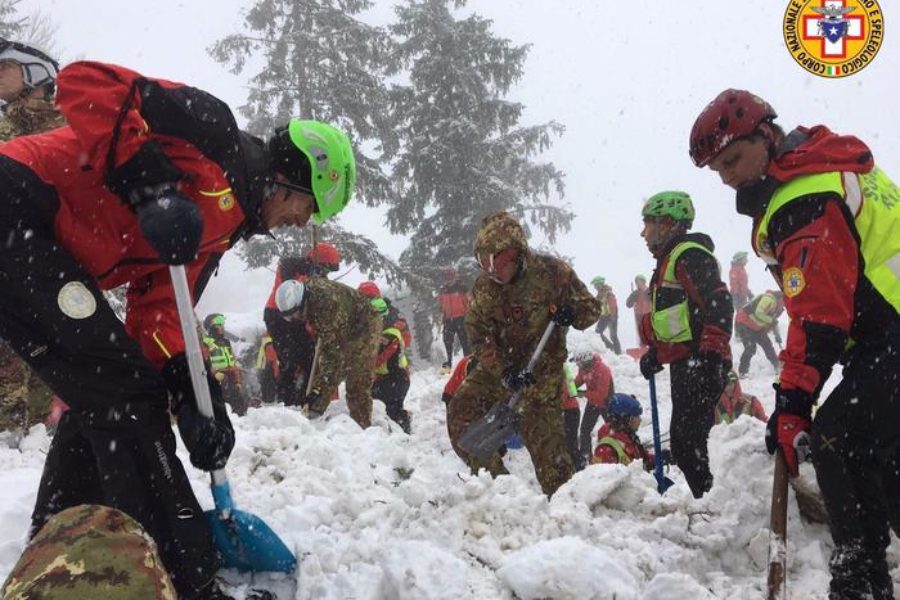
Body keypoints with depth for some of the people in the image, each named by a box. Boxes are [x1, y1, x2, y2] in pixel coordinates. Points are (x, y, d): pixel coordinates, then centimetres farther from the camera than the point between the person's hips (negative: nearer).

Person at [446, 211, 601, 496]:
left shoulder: (552, 272, -13)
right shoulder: (484, 286, -5)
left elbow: (591, 308, -2)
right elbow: (480, 337, -9)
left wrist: (571, 314, -26)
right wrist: (504, 371, -25)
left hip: (541, 369, -4)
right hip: (498, 367, 4)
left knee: (542, 435, -13)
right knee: (460, 414, -3)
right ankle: (494, 480, 11)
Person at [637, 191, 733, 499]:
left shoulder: (690, 255, -11)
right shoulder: (669, 260, 22)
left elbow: (718, 305, -22)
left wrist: (711, 354, -26)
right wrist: (655, 353, 25)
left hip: (701, 364, -11)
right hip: (684, 365, 11)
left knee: (688, 442, -13)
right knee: (682, 442, 12)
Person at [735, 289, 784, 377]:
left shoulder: (778, 303, 9)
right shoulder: (769, 299, -25)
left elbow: (773, 320, 22)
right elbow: (759, 314, -36)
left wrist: (777, 335, 16)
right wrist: (771, 321, -26)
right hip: (743, 323, -10)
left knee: (767, 344, 13)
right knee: (751, 347, -19)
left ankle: (778, 367, 28)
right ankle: (742, 372, -11)